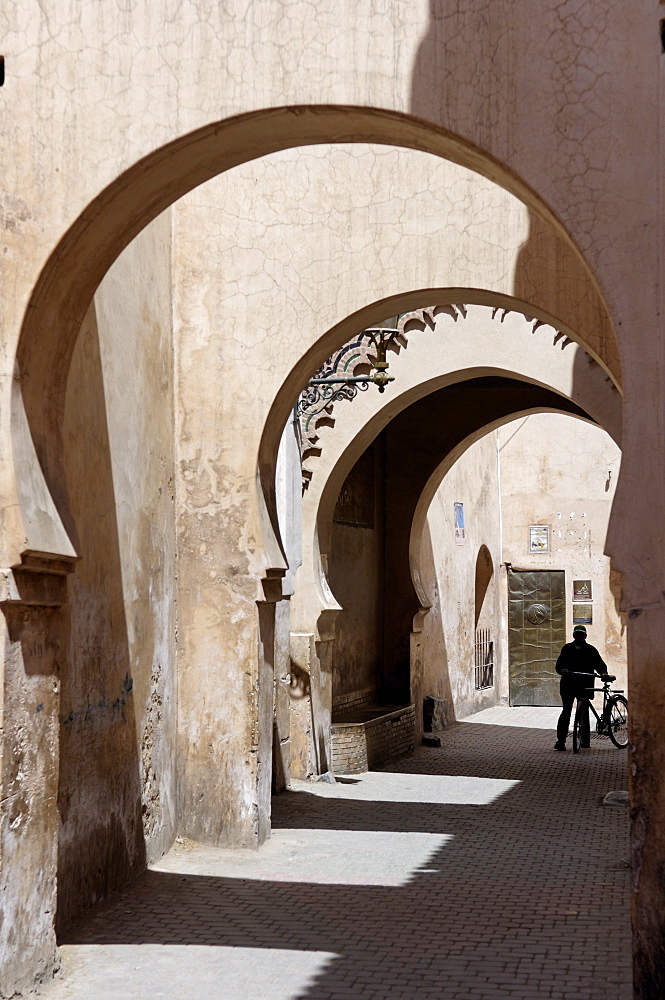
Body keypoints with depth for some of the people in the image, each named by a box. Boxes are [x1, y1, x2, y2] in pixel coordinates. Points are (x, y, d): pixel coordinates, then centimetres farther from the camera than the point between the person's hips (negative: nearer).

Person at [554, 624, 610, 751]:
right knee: (566, 711, -6)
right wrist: (562, 669, -14)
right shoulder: (567, 648, 16)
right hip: (568, 684, 0)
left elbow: (599, 663, 1)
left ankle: (585, 739, 13)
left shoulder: (590, 650, 11)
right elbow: (559, 664, 10)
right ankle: (561, 739, -7)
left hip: (584, 685, 0)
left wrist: (603, 672, -20)